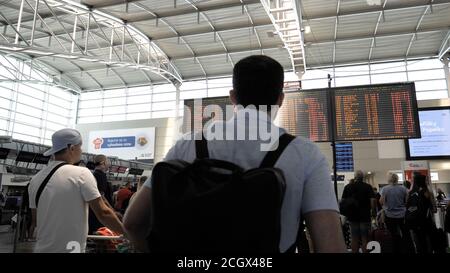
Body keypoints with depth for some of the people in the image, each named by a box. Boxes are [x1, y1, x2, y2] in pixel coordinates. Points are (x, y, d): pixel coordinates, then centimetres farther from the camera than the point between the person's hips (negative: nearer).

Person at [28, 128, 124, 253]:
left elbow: (35, 221, 11)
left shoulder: (36, 179, 3)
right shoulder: (81, 174, -15)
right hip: (71, 248, -6)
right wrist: (126, 232, -8)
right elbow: (103, 213, -18)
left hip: (42, 249, 6)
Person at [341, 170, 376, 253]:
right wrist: (373, 212, 1)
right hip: (365, 216, -2)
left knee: (354, 239, 9)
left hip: (352, 216, 2)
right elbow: (372, 200, -11)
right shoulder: (368, 187, -3)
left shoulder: (348, 187, 2)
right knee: (364, 239, 5)